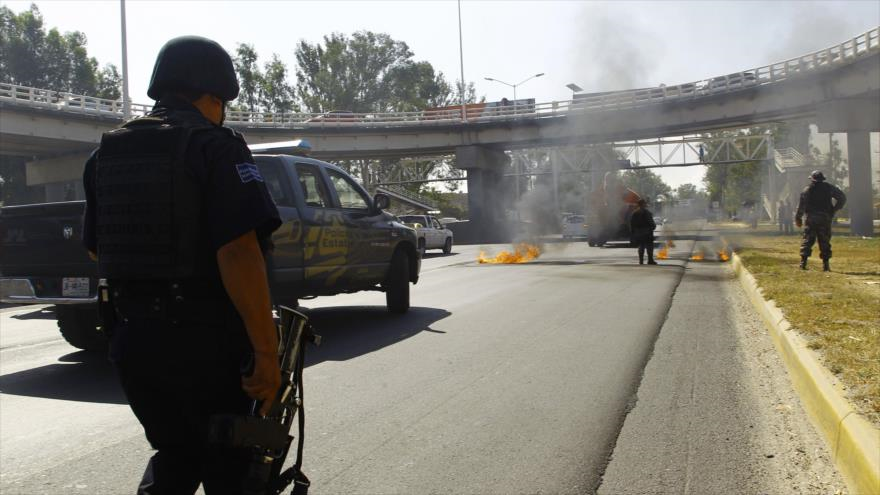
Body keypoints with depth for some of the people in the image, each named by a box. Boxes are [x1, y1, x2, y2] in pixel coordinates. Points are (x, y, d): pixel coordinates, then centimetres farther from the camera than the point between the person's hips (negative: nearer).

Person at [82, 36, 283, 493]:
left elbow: (95, 249, 18)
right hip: (204, 340, -6)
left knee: (176, 454, 24)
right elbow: (238, 254, -24)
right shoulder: (215, 147, -13)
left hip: (129, 338, 6)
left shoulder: (106, 153, 9)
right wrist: (266, 352, -21)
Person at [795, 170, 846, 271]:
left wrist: (798, 218, 2)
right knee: (824, 242, 6)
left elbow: (801, 205, -5)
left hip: (811, 218, -1)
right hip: (825, 218, 1)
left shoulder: (808, 189, -1)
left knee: (807, 240, 4)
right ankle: (826, 264, 2)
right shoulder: (829, 188, 5)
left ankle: (803, 262, -5)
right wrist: (834, 209, 10)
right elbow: (842, 197, 6)